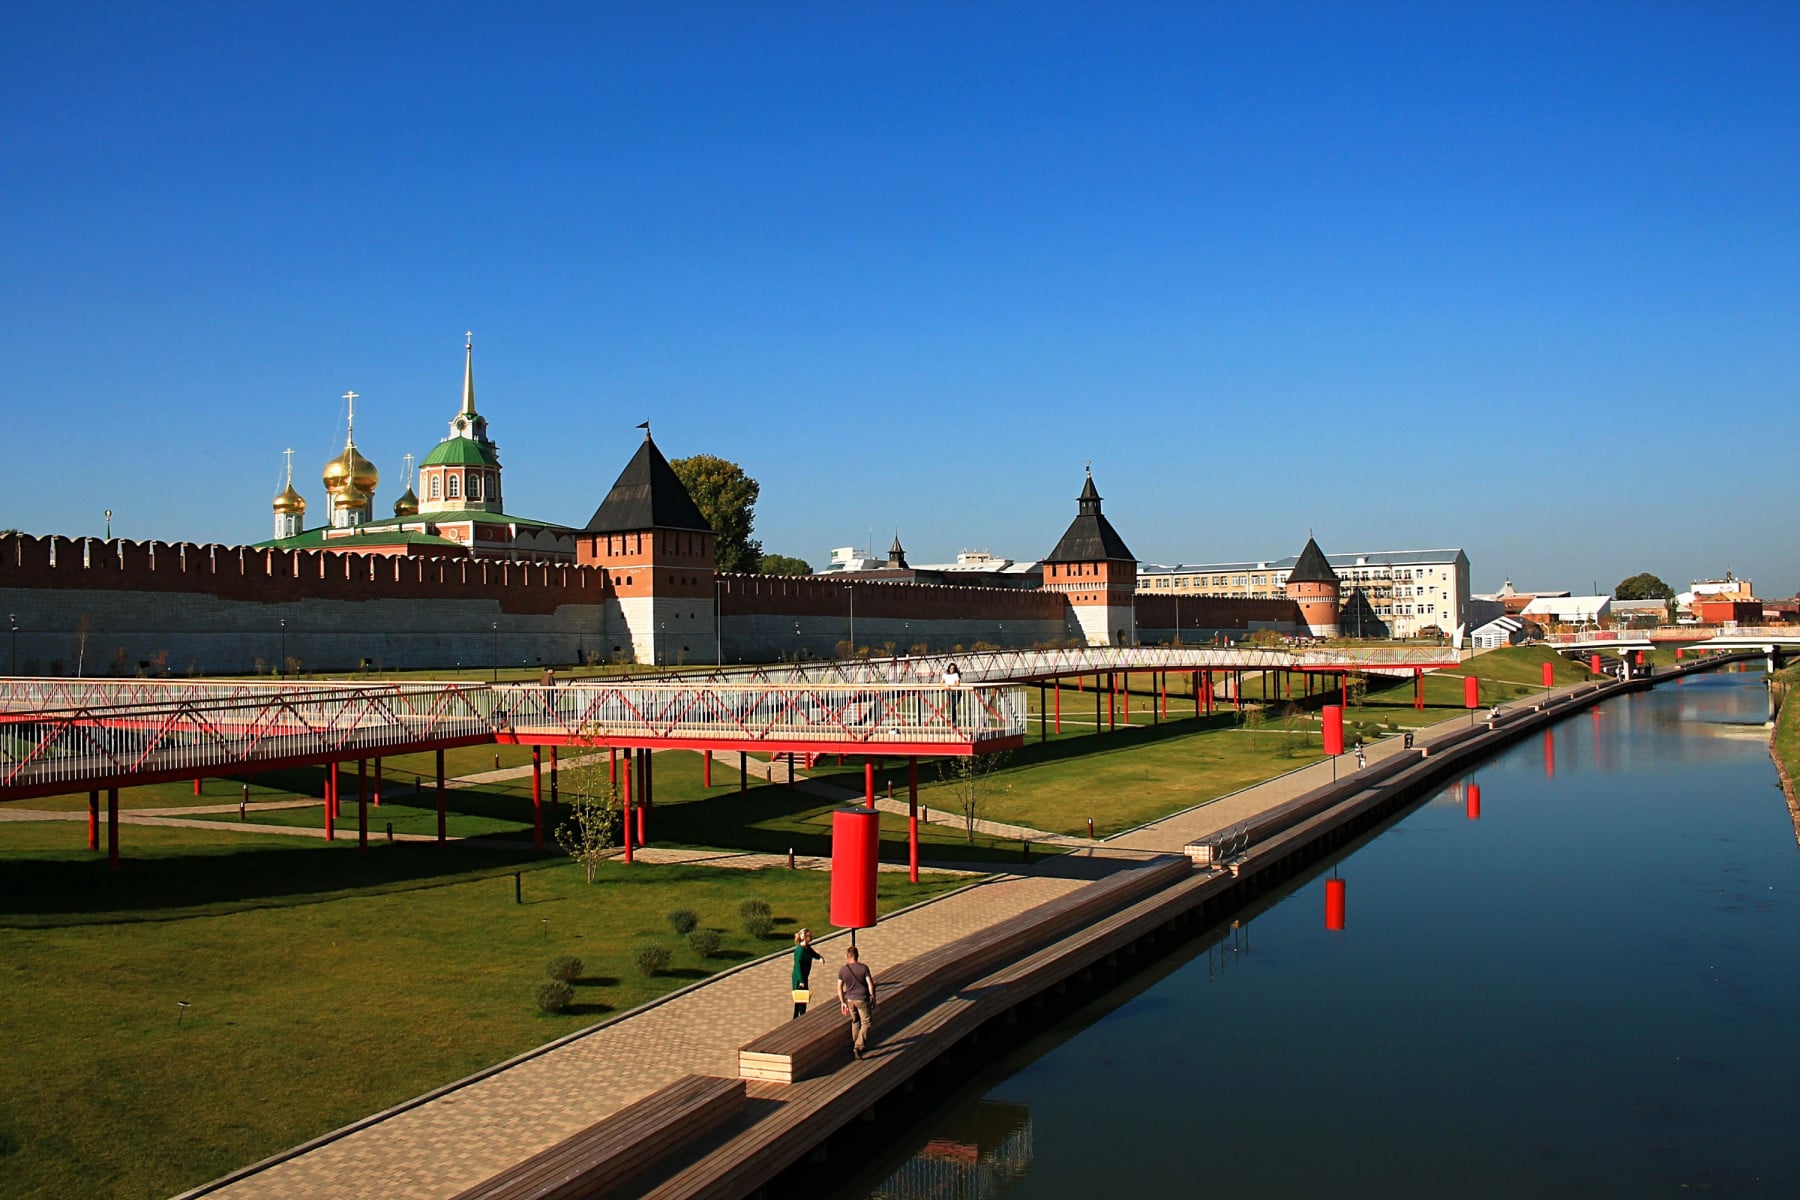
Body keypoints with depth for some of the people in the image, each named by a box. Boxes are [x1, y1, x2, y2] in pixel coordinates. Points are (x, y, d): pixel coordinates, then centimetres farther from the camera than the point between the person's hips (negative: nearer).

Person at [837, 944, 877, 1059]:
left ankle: (854, 1045, 30)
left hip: (850, 1000, 3)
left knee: (855, 1022, 22)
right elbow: (870, 985, -12)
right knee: (866, 1023, 6)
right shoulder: (864, 967, -12)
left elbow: (839, 988, -1)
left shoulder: (842, 970, -5)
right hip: (862, 999, -3)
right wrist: (873, 999, -2)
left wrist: (842, 1002, 10)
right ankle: (859, 1046, -8)